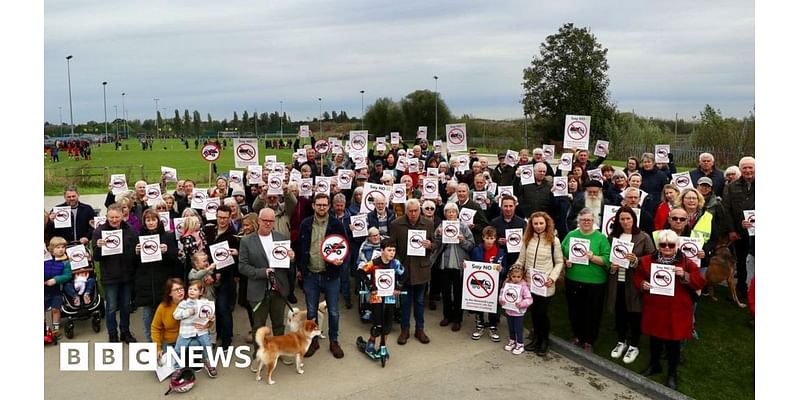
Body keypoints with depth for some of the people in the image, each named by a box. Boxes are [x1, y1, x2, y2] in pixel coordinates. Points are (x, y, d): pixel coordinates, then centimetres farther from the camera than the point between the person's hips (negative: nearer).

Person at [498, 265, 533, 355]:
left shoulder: (523, 286, -17)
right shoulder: (507, 284, -5)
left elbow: (529, 299, -17)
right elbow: (502, 293, 4)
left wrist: (521, 304, -30)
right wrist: (502, 300, -15)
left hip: (519, 312, -4)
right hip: (508, 311, 4)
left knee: (518, 329, 7)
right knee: (511, 328, 20)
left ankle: (520, 345, 23)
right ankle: (512, 341, 40)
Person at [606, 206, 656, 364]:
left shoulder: (643, 237, -4)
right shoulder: (612, 236, 6)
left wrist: (636, 260, -19)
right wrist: (611, 266, -4)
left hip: (634, 282, -3)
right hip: (617, 281, 3)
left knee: (634, 313, 5)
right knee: (619, 312, 12)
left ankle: (634, 346, 21)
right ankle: (621, 342, 30)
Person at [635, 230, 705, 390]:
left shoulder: (686, 262, -4)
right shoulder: (647, 260, 1)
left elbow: (700, 283, -6)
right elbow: (637, 277, 11)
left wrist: (685, 276, -22)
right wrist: (642, 284, -10)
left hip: (676, 312, -2)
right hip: (654, 309, 2)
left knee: (673, 341, 6)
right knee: (655, 338, 16)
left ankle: (672, 372, 24)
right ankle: (654, 365, 38)